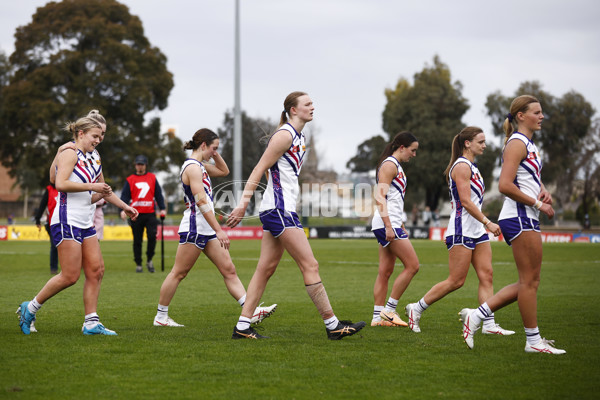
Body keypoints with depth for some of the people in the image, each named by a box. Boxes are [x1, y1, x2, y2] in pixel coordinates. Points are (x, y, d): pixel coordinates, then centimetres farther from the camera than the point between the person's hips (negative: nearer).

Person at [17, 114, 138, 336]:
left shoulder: (92, 159, 17)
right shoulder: (70, 153, -8)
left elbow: (103, 190, 32)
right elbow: (60, 184, -22)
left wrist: (125, 206, 31)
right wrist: (91, 186, -19)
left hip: (85, 223, 9)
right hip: (67, 221, -9)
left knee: (96, 270, 1)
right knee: (70, 276, -10)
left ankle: (91, 323, 5)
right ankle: (30, 308, 6)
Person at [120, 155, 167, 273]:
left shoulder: (152, 178, 12)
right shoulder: (130, 180, 9)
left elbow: (158, 194, 12)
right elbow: (125, 196, 4)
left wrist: (162, 208, 2)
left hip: (150, 213, 0)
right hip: (136, 214, 0)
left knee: (152, 236, -13)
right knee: (137, 240, 3)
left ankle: (149, 260, 7)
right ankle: (138, 264, 12)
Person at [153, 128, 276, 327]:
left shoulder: (200, 165, 15)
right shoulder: (193, 167, -15)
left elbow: (224, 171, 32)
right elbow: (201, 201, -23)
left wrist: (215, 154, 14)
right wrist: (219, 230, -26)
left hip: (207, 229, 10)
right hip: (194, 228, -10)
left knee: (229, 270, 2)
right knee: (178, 273, 0)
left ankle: (251, 312, -2)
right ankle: (161, 317, 10)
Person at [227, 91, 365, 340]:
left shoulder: (299, 137, 17)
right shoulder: (285, 135, -12)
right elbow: (259, 169, -15)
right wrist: (243, 204, -19)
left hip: (282, 210, 10)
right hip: (279, 209, -10)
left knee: (266, 268, 7)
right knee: (310, 265, -8)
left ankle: (242, 327, 8)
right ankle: (332, 325, -5)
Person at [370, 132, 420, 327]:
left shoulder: (396, 166, 21)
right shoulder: (389, 165, -10)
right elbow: (380, 197, -18)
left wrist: (401, 226, 27)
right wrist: (389, 226, -23)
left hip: (392, 225, 10)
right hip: (387, 224, -10)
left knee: (385, 271, 7)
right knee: (412, 265, -9)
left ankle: (378, 316, 6)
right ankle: (389, 310, -6)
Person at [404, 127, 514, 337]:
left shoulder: (471, 167, 18)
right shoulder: (462, 166, -12)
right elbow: (465, 201, -20)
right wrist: (488, 222, -21)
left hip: (477, 231, 10)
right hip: (461, 231, -10)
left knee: (486, 275, 0)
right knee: (456, 281, -6)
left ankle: (489, 324, -2)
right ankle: (416, 309, 6)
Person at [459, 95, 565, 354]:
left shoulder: (528, 144, 19)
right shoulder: (517, 144, -11)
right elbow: (505, 185, -21)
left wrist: (543, 191, 9)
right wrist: (538, 204, -17)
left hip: (527, 218, 10)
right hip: (520, 218, -10)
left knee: (529, 282, 9)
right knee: (530, 281, -4)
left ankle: (476, 315, 11)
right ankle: (533, 340, 3)